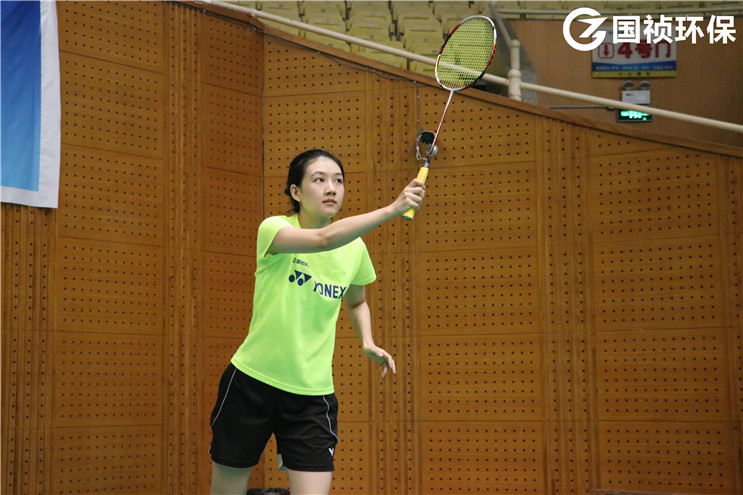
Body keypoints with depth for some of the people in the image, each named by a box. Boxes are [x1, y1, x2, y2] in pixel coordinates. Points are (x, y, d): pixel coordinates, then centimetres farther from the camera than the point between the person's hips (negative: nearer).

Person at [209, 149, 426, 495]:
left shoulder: (355, 248, 1)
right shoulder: (273, 229, -13)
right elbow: (325, 239, -34)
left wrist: (368, 342, 3)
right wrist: (391, 209, -43)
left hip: (313, 395, 3)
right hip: (251, 384, -2)